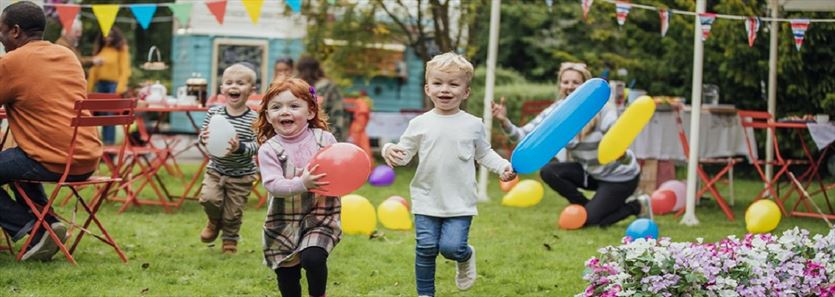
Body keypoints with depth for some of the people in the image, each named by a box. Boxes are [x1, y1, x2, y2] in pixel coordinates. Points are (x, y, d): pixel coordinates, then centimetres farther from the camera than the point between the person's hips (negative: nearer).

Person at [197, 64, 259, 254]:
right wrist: (204, 137, -20)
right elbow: (202, 136, 3)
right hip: (215, 169, 2)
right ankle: (214, 222, 18)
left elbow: (256, 145, -18)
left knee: (233, 212, 5)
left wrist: (240, 147, -35)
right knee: (209, 198, -16)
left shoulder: (253, 119, -13)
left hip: (242, 175, -2)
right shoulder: (214, 113, -4)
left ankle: (230, 240, 32)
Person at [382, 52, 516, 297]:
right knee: (426, 248, -2)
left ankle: (466, 257, 24)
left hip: (460, 202, -1)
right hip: (427, 200, 1)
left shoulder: (473, 125, 2)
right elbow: (404, 153, 3)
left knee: (451, 247, -12)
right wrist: (391, 151, -18)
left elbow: (484, 154, 13)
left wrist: (503, 167, -1)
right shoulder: (420, 124, 0)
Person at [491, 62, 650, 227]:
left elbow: (623, 155, -30)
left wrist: (622, 154, -55)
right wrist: (504, 122, -40)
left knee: (589, 220, -11)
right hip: (591, 173, 5)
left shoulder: (603, 112, -26)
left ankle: (638, 206, 13)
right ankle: (587, 207, 7)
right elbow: (524, 136, -21)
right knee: (548, 172, -13)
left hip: (619, 177, -5)